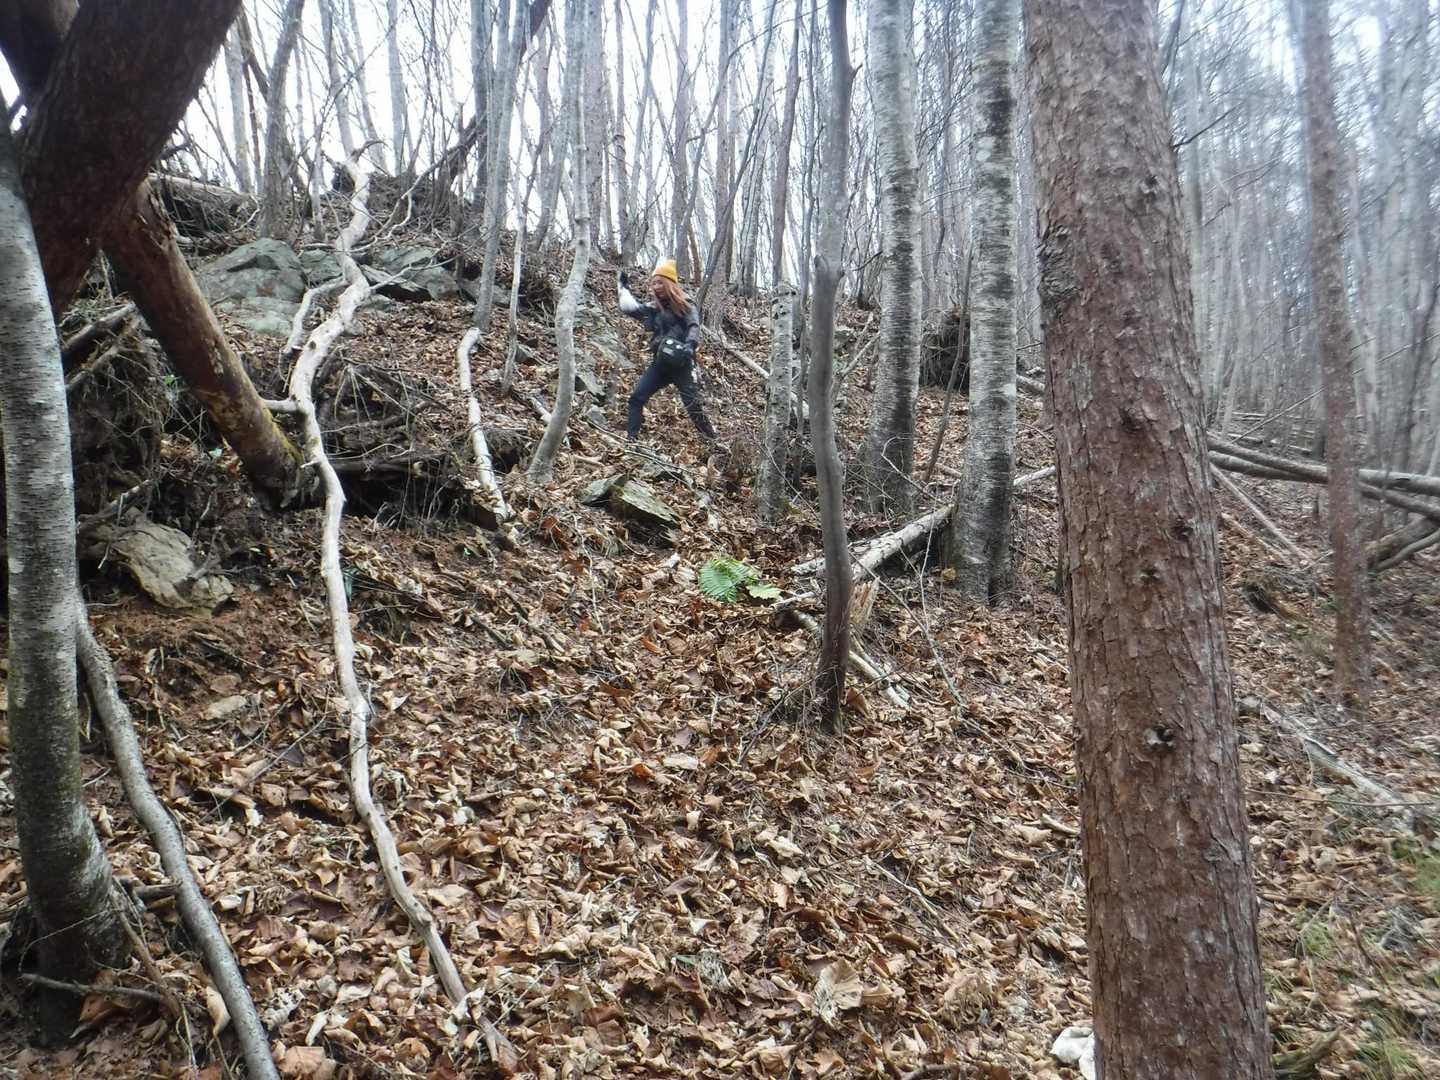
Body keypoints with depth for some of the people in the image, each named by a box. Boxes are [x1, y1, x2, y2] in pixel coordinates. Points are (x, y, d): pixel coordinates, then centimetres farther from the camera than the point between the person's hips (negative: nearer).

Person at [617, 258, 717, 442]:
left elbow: (694, 327, -15)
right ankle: (631, 438, -2)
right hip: (660, 364, 5)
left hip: (681, 364, -5)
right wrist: (623, 286, 11)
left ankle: (713, 441, 3)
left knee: (693, 405, -10)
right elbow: (628, 307, 8)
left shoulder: (685, 306, -1)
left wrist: (690, 345, -34)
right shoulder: (653, 308, 13)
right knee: (636, 398, -6)